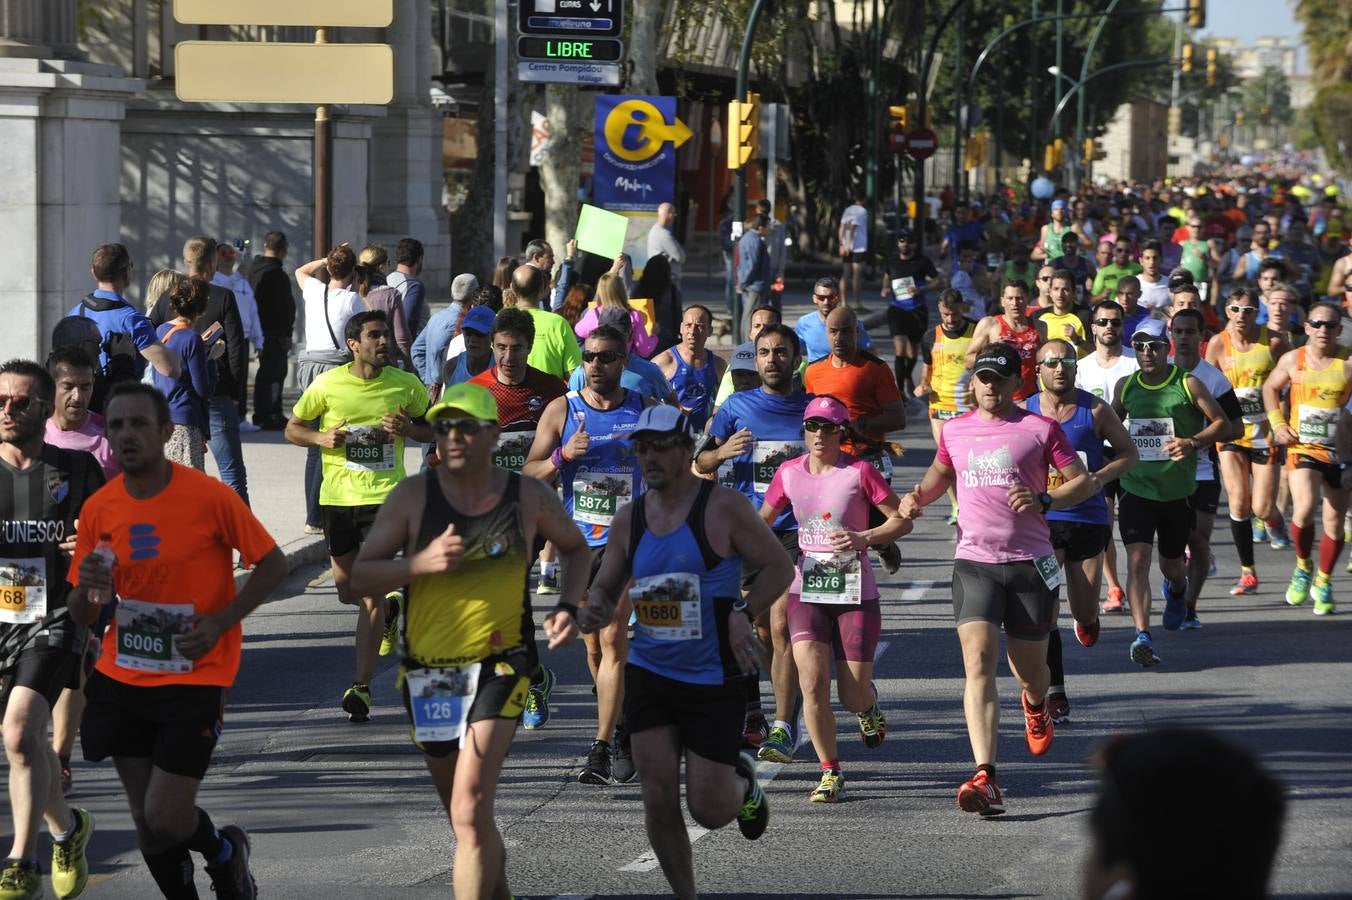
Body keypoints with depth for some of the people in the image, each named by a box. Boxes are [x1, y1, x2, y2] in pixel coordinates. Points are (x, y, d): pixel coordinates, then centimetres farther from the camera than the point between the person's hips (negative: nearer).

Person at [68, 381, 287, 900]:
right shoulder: (98, 509, -1)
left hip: (194, 679, -4)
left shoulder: (209, 497, -14)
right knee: (145, 820, 8)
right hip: (122, 678, 4)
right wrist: (88, 588, -17)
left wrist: (219, 623, -16)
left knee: (166, 818, -7)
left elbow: (272, 566, -4)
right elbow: (80, 617, 7)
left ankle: (226, 854, 26)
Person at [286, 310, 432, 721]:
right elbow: (293, 428, 9)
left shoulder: (407, 385, 0)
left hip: (385, 496, -2)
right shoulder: (327, 385, -1)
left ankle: (361, 687, -5)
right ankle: (388, 610, 46)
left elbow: (434, 429, 13)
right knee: (346, 590, 10)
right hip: (337, 497, 2)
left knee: (371, 589, -10)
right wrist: (321, 438, -12)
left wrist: (408, 428, -9)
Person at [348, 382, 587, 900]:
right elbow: (359, 576, -4)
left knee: (471, 812, -19)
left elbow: (575, 548, 20)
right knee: (463, 814, 17)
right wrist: (422, 562, -20)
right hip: (426, 671, 3)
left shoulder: (529, 498, 0)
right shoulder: (413, 497, -2)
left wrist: (568, 608, 4)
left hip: (498, 667, -3)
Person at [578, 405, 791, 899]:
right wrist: (596, 611, -10)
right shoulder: (630, 517, 6)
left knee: (708, 808, 0)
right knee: (659, 799, -5)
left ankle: (743, 780, 36)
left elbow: (779, 567, -5)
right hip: (649, 672, 4)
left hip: (714, 678, -4)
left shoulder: (723, 507, -9)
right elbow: (605, 588, 14)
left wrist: (743, 613, -21)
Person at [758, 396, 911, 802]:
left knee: (853, 697, -1)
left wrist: (863, 538, -19)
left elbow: (902, 520, -4)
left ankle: (869, 706, 38)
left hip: (855, 592, -2)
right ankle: (830, 772, 0)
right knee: (812, 683, -14)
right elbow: (764, 518, 18)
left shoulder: (859, 472, -7)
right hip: (806, 590, 2)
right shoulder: (789, 472, 4)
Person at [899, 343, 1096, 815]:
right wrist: (918, 496, 8)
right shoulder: (954, 431, 10)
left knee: (1028, 667, 11)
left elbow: (1084, 482, 1)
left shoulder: (1040, 430, -1)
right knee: (978, 661, -18)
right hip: (974, 561, 1)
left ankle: (1036, 706, 53)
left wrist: (1043, 501, -17)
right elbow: (941, 474, 29)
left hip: (1030, 563, -1)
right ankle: (985, 778, -27)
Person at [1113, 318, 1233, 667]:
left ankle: (1178, 590, 53)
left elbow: (1223, 425, -4)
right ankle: (1142, 635, -19)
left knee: (1171, 563, 15)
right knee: (1137, 560, -16)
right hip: (1136, 490, 1)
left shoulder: (1187, 384, -6)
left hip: (1178, 492, -1)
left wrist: (1193, 443, -21)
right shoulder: (1126, 386, 3)